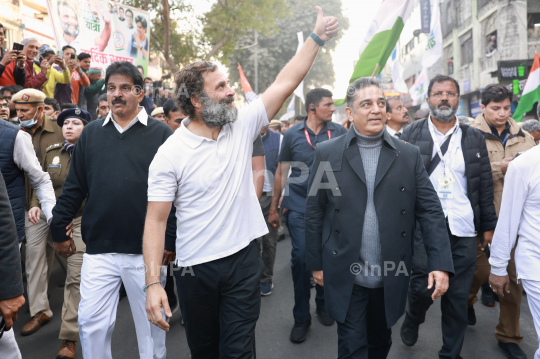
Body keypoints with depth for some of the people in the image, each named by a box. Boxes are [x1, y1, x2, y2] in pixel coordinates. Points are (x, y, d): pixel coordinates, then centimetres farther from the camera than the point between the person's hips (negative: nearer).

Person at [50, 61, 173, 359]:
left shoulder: (160, 133, -4)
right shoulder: (91, 133, 7)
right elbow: (73, 187, 11)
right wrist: (59, 230, 9)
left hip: (147, 250, -2)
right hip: (98, 249, 3)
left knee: (151, 321, 13)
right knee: (91, 322, 11)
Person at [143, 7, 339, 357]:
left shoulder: (242, 126, -2)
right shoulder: (170, 153, -12)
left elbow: (284, 84, -2)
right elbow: (156, 219, -12)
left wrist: (317, 38, -4)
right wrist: (153, 283, -17)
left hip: (244, 259, 2)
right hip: (195, 268, -1)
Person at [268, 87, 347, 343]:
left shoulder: (339, 132, 1)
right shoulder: (292, 135, -1)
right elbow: (281, 173, 5)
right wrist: (273, 209, 6)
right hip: (299, 206, -1)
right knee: (300, 258, -1)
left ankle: (323, 305, 34)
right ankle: (301, 318, 15)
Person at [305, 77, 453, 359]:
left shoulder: (409, 155, 1)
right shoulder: (327, 153, -4)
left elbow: (430, 211, -1)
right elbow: (314, 212, -1)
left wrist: (440, 263, -10)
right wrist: (316, 263, 1)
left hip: (391, 279, 3)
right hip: (346, 278, -2)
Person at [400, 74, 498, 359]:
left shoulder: (474, 138, 8)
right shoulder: (411, 135, 2)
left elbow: (485, 185, 9)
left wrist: (489, 226, 7)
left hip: (463, 229, 2)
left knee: (458, 296, 9)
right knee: (423, 287, -1)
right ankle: (412, 319, 34)